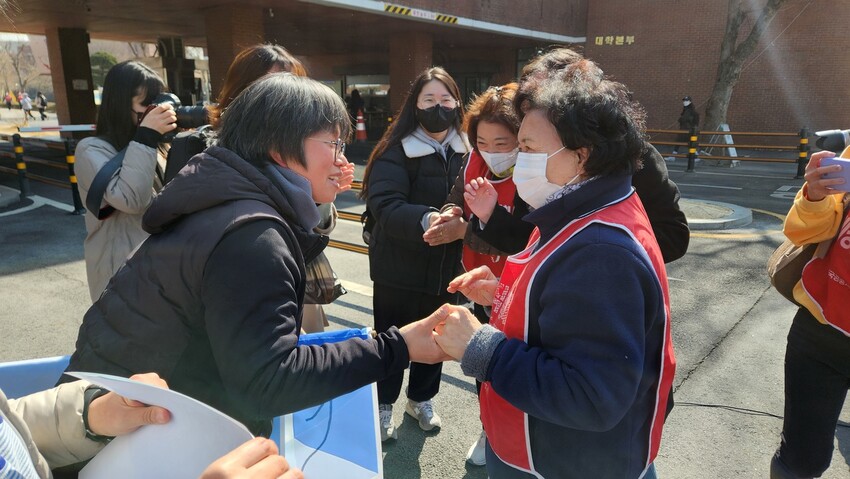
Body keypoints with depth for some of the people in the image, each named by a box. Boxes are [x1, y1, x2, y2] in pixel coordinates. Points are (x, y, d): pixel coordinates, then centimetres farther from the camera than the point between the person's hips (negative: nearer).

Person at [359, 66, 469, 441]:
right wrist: (426, 219, -43)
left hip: (445, 265, 4)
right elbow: (385, 205, -26)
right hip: (399, 266, -4)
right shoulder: (396, 151, -14)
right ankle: (383, 405, 36)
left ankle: (421, 399, 43)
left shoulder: (465, 151, -1)